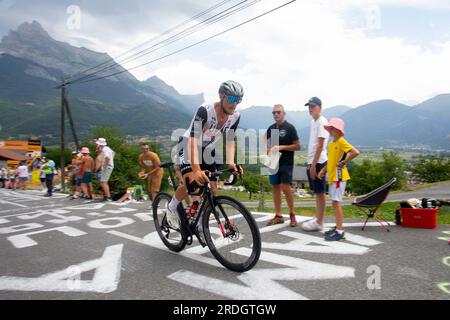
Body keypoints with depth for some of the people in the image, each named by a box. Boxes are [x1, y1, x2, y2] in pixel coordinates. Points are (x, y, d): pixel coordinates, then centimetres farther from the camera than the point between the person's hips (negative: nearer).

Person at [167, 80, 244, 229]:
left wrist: (231, 163, -28)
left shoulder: (235, 116, -15)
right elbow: (194, 140, -40)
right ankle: (171, 208, 4)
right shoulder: (205, 111, -33)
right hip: (189, 146, -5)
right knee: (191, 184, -24)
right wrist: (196, 170, -51)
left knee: (213, 190, -5)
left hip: (208, 150, 6)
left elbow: (230, 140, -10)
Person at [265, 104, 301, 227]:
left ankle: (292, 214, 5)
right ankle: (278, 215, 14)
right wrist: (268, 151, -2)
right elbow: (265, 143, 20)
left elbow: (297, 146, -7)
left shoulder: (290, 128, -4)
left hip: (286, 162, -5)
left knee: (285, 187, -13)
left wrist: (281, 147, -17)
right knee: (275, 187, 6)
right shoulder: (271, 128, 12)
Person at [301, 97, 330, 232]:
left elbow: (320, 145, -17)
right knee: (316, 192, 14)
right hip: (312, 161, 9)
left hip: (318, 162, -9)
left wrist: (314, 164, -19)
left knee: (320, 192, -2)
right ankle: (317, 219, 23)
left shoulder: (322, 122, -11)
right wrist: (310, 163, 16)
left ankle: (319, 223, 6)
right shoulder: (313, 121, 16)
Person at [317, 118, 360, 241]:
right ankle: (339, 227, 23)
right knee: (335, 202, 13)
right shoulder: (330, 144, 14)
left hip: (338, 177, -9)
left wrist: (344, 163, -16)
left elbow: (355, 152, -23)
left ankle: (340, 231, -4)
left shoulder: (342, 141, -12)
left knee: (336, 202, -9)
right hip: (331, 177, 9)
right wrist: (324, 170, 10)